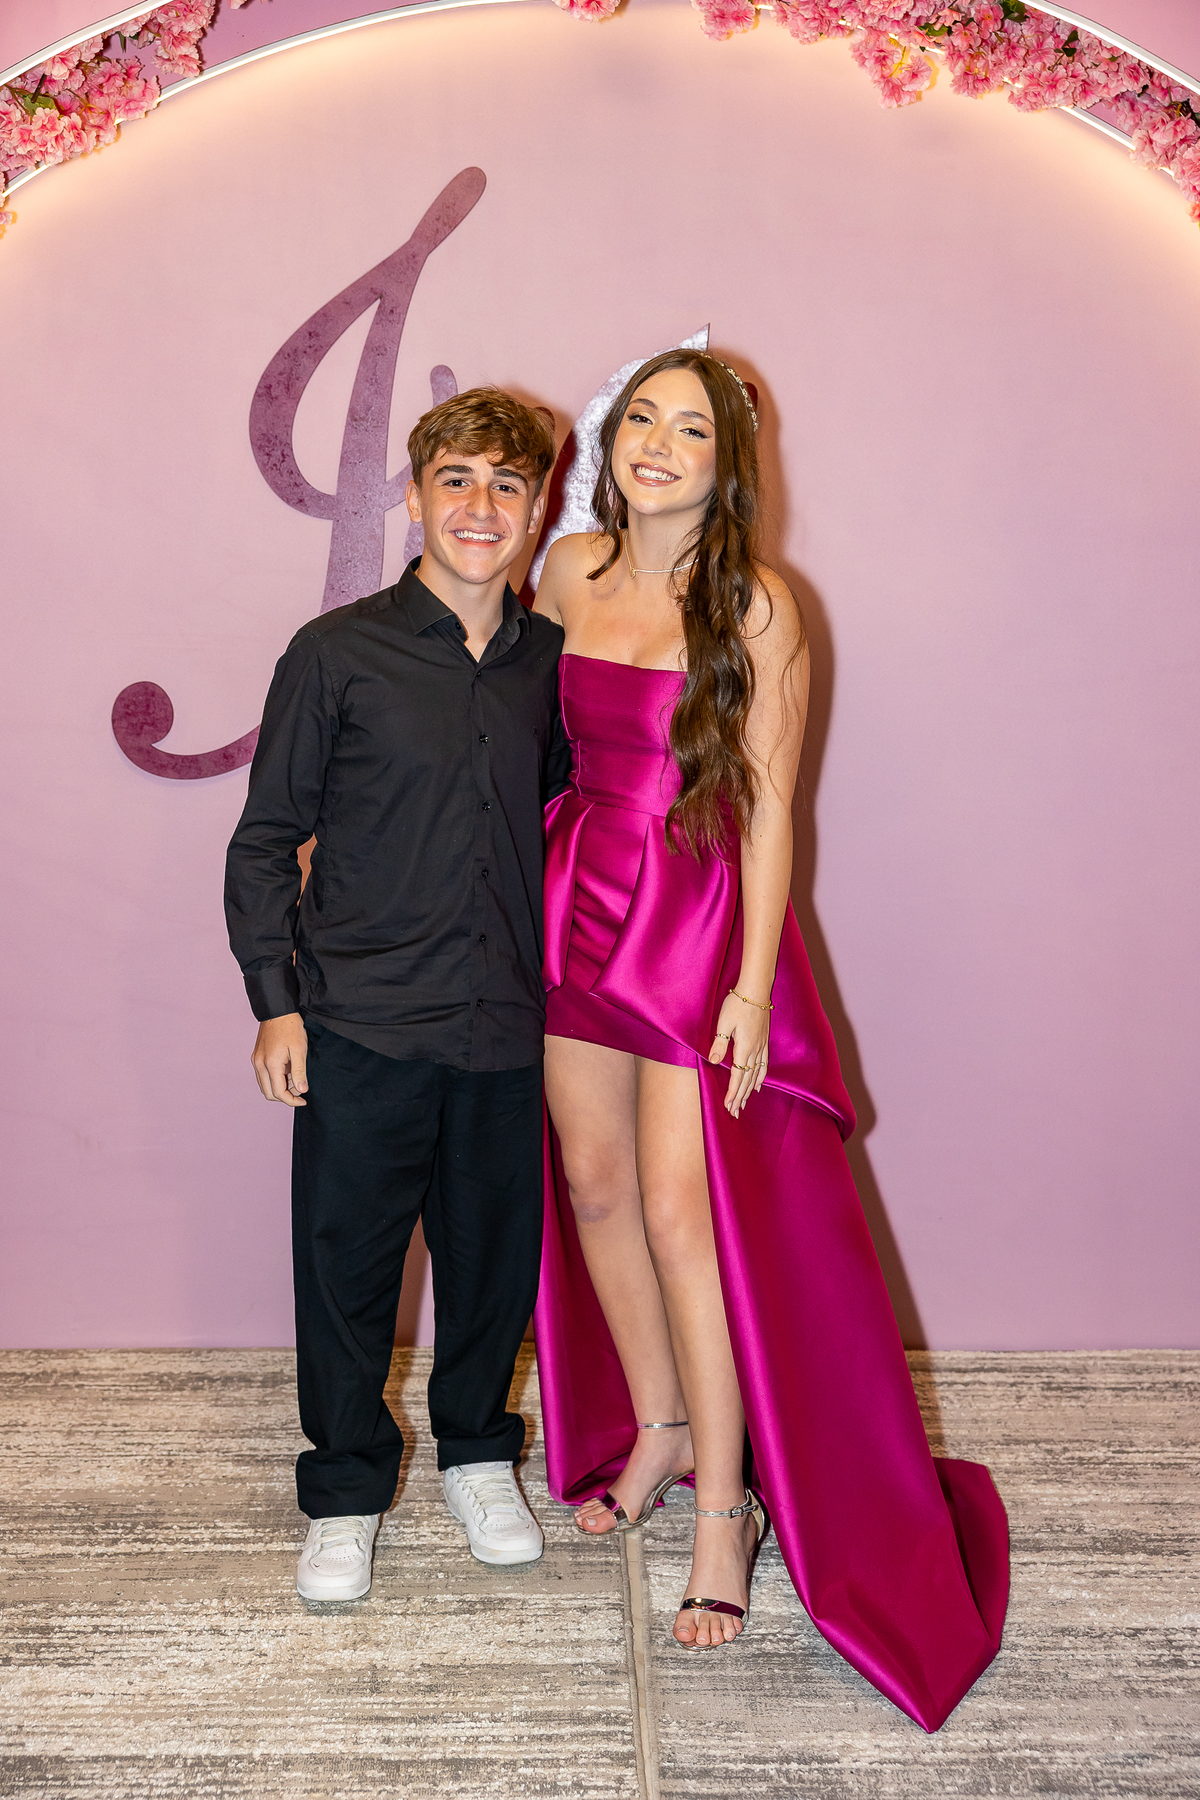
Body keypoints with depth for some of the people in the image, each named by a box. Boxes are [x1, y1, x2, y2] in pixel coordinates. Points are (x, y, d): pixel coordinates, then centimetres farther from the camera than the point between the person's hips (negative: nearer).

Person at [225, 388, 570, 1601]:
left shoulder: (551, 663, 6)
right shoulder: (337, 654, -4)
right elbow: (266, 839, -1)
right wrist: (275, 1000, -6)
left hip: (507, 1029, 3)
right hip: (362, 1027, -3)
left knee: (496, 1255, 13)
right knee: (347, 1263, 7)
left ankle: (477, 1455, 37)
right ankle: (346, 1490, 28)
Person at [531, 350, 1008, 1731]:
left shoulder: (755, 605, -8)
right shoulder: (569, 571, 5)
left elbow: (769, 803, -10)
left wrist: (752, 980, -15)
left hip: (700, 914, -5)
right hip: (579, 895, 5)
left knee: (682, 1213, -7)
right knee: (592, 1179, 11)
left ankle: (724, 1511, 8)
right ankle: (658, 1427, 32)